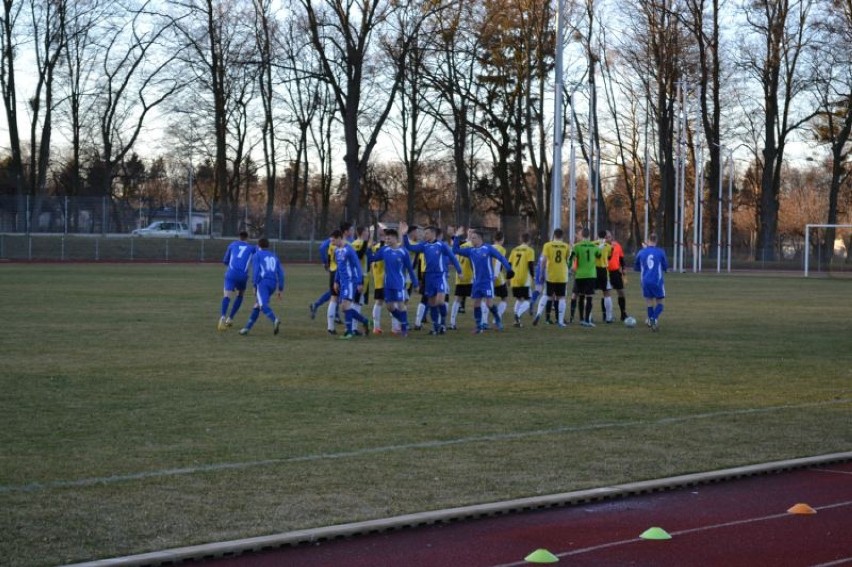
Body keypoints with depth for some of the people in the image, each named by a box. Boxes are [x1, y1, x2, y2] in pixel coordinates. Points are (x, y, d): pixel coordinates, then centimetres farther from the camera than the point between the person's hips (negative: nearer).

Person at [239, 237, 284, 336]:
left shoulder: (257, 255, 7)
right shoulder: (274, 257, 22)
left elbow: (256, 270, -7)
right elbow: (280, 273, 14)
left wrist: (255, 286, -5)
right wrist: (281, 289, 14)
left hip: (262, 282, -6)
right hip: (273, 284, 6)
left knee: (263, 305, -22)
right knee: (257, 306, 17)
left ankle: (275, 320, -49)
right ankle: (247, 328, 17)